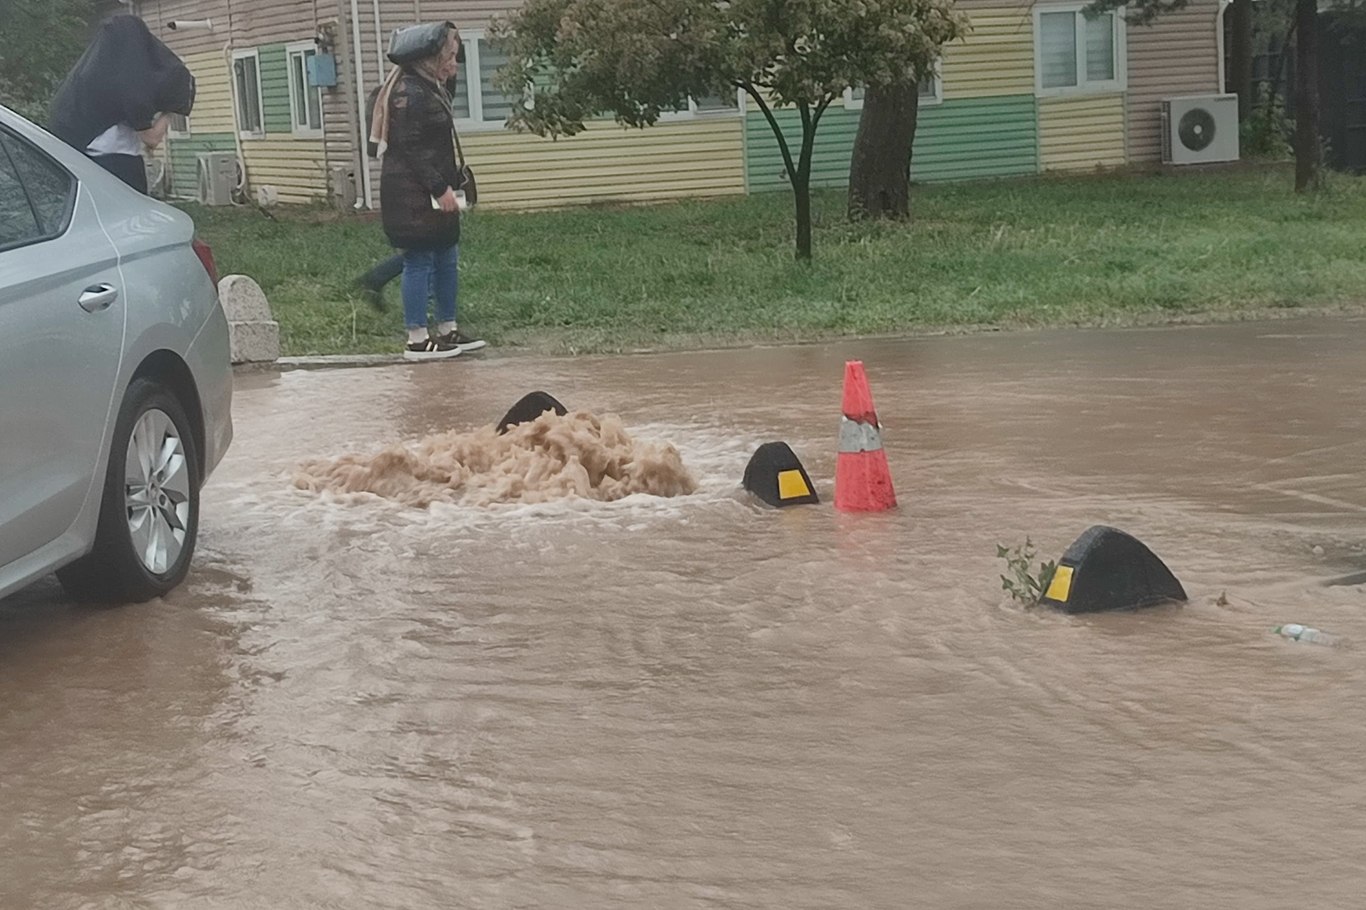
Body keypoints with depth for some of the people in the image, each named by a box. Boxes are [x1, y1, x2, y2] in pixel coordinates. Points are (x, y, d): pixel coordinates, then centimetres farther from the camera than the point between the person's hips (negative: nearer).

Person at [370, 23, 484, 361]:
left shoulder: (430, 89, 16)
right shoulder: (408, 92, -16)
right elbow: (411, 149, -20)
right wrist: (440, 188, -21)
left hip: (434, 192, 11)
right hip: (412, 195, -11)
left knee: (447, 258, 14)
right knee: (419, 261, -5)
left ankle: (448, 330, 23)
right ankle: (417, 340, 1)